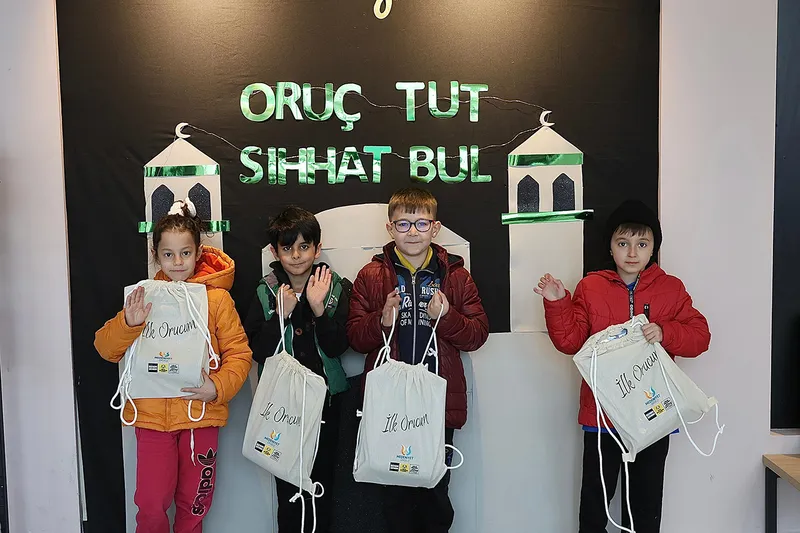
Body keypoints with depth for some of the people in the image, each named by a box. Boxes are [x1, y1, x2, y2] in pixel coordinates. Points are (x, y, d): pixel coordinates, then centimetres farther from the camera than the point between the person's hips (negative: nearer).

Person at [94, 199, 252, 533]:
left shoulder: (217, 297, -3)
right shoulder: (146, 296, 4)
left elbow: (239, 353, -4)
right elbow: (106, 348, 1)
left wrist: (218, 387, -20)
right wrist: (129, 323, -18)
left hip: (200, 415, -1)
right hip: (152, 415, 1)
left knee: (193, 504, 12)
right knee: (150, 505, -2)